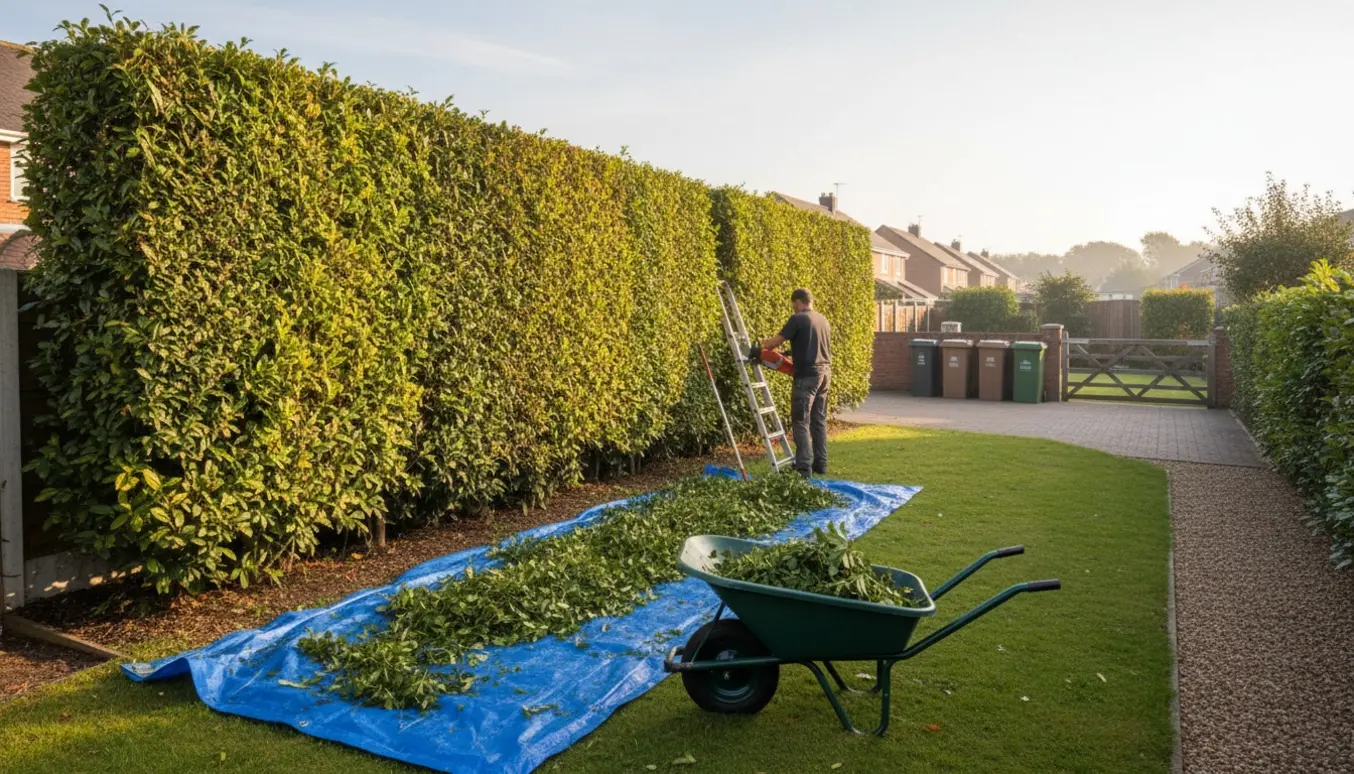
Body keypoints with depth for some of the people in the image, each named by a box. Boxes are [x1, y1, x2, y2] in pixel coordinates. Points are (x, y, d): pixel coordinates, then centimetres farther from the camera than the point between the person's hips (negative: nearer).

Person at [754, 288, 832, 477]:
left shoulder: (798, 319, -8)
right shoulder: (823, 320, 15)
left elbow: (776, 341, -6)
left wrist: (759, 345, 11)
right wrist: (793, 352, 32)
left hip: (807, 375, -8)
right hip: (825, 372, 8)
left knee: (801, 421, -5)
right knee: (819, 420, 13)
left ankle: (804, 468, -9)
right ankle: (820, 464, 18)